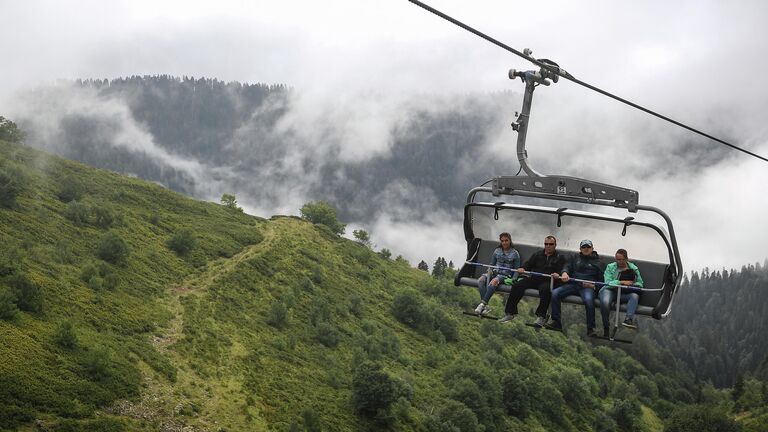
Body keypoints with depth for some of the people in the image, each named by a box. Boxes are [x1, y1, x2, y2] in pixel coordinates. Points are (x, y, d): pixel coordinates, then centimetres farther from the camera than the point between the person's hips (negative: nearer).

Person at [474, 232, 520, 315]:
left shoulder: (514, 253, 6)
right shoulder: (497, 251, 17)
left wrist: (513, 280, -10)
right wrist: (489, 271, -2)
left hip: (505, 275, -4)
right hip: (494, 272, 4)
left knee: (493, 282, -38)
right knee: (480, 280, -27)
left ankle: (483, 304, -41)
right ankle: (485, 307, -34)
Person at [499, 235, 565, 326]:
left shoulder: (560, 257, 8)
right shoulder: (538, 254, 21)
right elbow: (528, 264, 17)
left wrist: (557, 274, -27)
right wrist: (523, 268, -6)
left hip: (548, 281, -4)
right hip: (534, 279, 5)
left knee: (545, 289, -40)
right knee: (517, 286, -17)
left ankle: (541, 316, -31)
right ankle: (510, 313, -13)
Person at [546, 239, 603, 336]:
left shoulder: (597, 261, 14)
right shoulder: (575, 258, 23)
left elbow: (600, 279, 12)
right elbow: (567, 266, 9)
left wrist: (593, 285, -9)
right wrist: (564, 273, -16)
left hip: (588, 287, -3)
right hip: (573, 284, 4)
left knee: (588, 300, -37)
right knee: (555, 293, -20)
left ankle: (590, 328, -27)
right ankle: (556, 322, -14)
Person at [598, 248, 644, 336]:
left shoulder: (634, 269, 14)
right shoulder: (610, 267, 11)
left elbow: (640, 284, 10)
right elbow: (608, 282, -3)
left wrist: (631, 284, -12)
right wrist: (622, 282, -15)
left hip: (625, 293, 2)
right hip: (610, 290, -2)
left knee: (635, 295, -32)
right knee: (605, 301, -36)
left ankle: (628, 319, -50)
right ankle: (605, 328, -25)